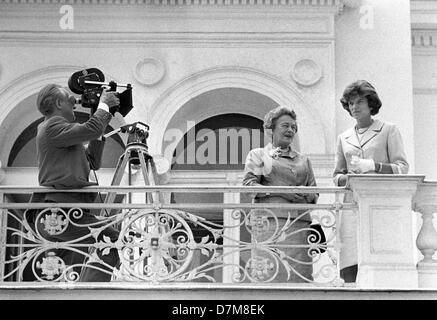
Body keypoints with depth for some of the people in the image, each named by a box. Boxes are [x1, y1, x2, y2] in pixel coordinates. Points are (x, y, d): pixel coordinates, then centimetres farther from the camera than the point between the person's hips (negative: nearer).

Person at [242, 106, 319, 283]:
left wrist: (304, 195, -4)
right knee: (270, 271, -12)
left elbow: (314, 193, 21)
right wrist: (280, 191, -11)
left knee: (299, 272, -6)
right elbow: (248, 184, 1)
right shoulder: (258, 154, 15)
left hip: (299, 223, 4)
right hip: (270, 220, -3)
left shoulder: (303, 160, 25)